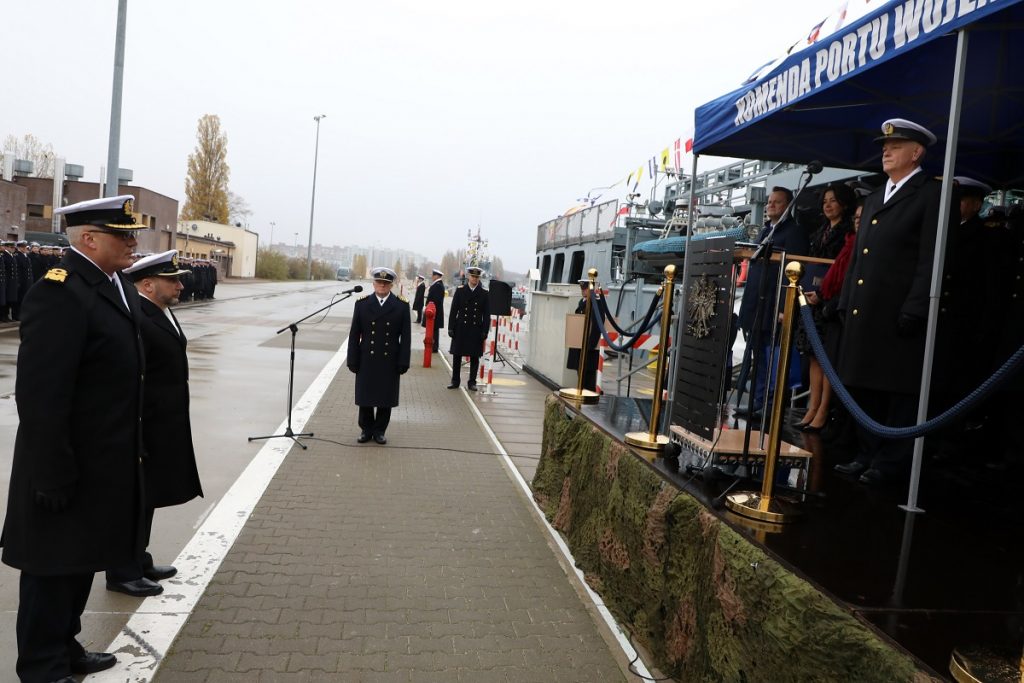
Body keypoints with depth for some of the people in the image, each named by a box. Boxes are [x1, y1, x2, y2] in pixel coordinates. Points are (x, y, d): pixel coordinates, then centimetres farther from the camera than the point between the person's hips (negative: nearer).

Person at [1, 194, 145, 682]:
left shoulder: (118, 287, 9)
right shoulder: (58, 293, -20)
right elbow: (40, 394, -24)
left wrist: (133, 448, 15)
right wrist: (53, 473, -22)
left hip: (104, 461, 9)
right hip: (71, 466, -9)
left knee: (80, 560, 21)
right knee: (54, 565, 8)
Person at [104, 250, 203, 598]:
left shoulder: (161, 313, 10)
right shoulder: (133, 320, -22)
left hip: (162, 430, 10)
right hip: (143, 431, -10)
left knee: (145, 500, 20)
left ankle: (139, 561, 34)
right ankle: (123, 573, 19)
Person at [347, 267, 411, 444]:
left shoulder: (402, 306, -1)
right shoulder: (362, 303, 1)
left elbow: (405, 336, -2)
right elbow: (354, 334, 2)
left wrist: (403, 363, -6)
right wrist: (353, 361, -2)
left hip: (390, 362, -1)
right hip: (367, 361, 1)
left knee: (386, 399, 7)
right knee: (365, 398, 8)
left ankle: (379, 430, 22)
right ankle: (366, 430, 24)